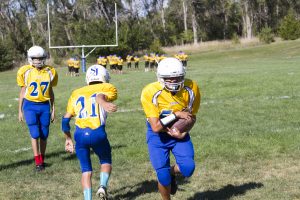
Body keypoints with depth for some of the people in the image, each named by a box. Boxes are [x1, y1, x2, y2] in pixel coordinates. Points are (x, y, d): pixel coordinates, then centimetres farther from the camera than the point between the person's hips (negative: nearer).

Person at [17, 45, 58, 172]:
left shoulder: (50, 72, 1)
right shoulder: (25, 72, -5)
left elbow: (50, 92, 10)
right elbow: (23, 91, 4)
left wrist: (53, 109, 11)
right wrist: (20, 110, 6)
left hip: (45, 106, 2)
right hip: (30, 106, -2)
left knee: (44, 135, 6)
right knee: (35, 134, -8)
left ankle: (42, 159, 22)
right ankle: (38, 162, 0)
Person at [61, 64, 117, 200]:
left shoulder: (76, 93, 23)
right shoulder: (108, 89, 11)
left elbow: (65, 120, 19)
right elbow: (100, 97, -16)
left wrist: (68, 139, 32)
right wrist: (104, 104, -39)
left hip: (80, 135, 3)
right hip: (97, 133, -3)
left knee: (86, 170, 16)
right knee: (106, 161, 23)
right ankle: (103, 186, 0)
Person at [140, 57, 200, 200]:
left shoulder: (191, 89, -17)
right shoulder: (151, 93, -26)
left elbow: (191, 117, -3)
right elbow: (156, 127, -25)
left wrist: (182, 133, -20)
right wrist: (176, 115, -31)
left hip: (180, 133, 2)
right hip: (158, 136, -2)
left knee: (188, 168, -16)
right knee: (163, 175, -9)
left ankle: (172, 172, 20)